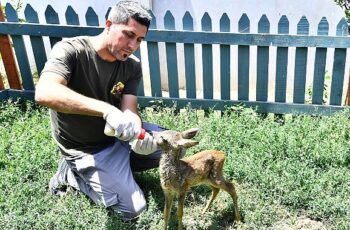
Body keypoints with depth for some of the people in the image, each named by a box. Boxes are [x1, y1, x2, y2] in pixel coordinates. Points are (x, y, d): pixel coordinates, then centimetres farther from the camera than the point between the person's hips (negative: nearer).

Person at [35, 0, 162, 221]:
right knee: (133, 209, -10)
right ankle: (71, 174, 7)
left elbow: (130, 112, -16)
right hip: (87, 149, -6)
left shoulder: (132, 66, -8)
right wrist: (106, 109, -52)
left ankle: (118, 165, 12)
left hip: (118, 136, 6)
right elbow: (44, 93, -42)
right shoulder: (70, 50, -23)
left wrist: (139, 135, -40)